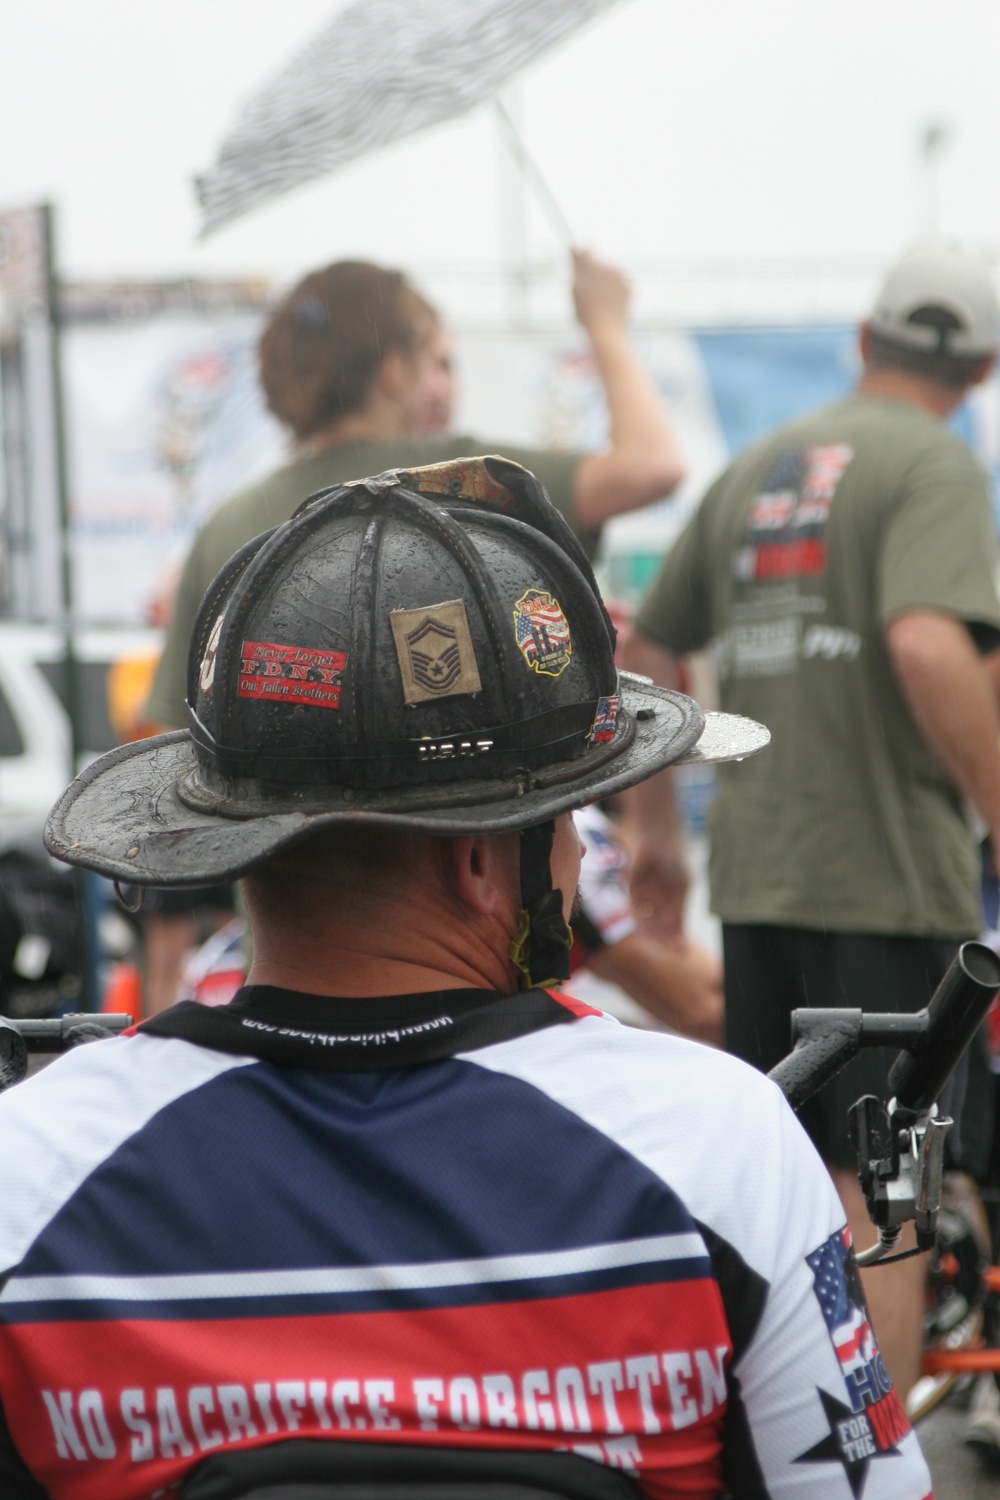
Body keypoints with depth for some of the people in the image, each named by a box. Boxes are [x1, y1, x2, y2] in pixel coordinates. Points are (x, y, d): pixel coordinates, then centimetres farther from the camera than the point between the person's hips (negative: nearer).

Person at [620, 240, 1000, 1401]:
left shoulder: (757, 468, 15)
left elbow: (643, 652, 19)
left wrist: (653, 822, 27)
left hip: (754, 873, 7)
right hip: (889, 872, -7)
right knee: (880, 1202, -4)